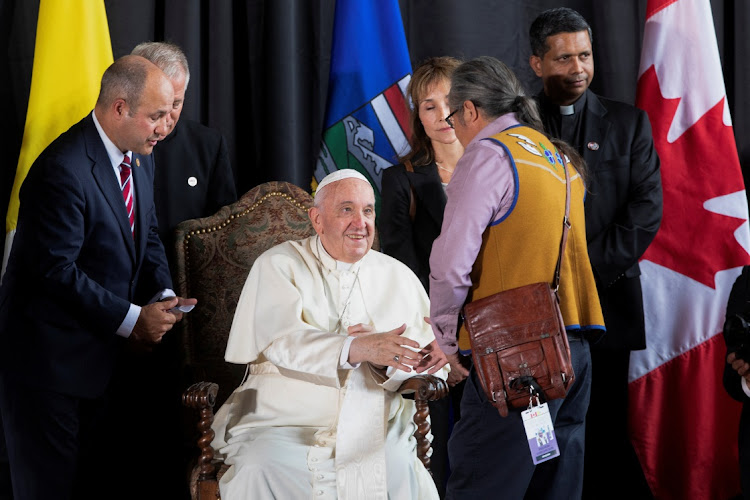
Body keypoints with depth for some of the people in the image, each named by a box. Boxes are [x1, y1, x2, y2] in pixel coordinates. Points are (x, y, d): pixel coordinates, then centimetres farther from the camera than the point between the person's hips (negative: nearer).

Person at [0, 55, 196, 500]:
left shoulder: (140, 159, 5)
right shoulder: (63, 171, -24)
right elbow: (57, 270, -24)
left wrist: (163, 295, -4)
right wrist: (131, 318, -21)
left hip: (103, 346, 9)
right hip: (50, 355, -8)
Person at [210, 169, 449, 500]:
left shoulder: (399, 277, 17)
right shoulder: (279, 265, 7)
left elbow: (430, 359, 7)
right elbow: (280, 341, -12)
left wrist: (383, 354, -17)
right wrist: (358, 349, -28)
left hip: (374, 429, 2)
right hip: (284, 424, -2)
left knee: (406, 471, -28)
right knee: (257, 472, -32)